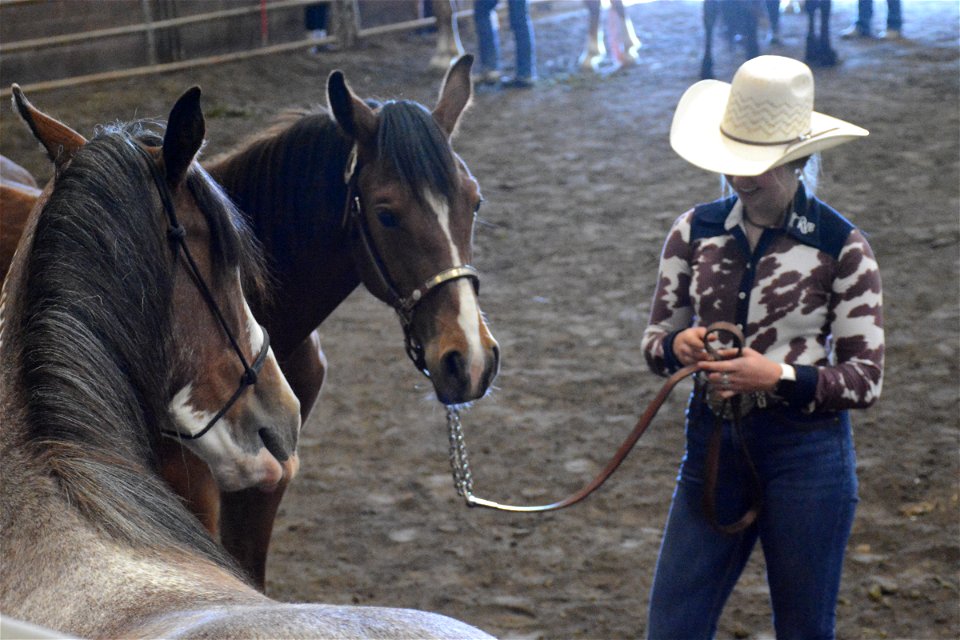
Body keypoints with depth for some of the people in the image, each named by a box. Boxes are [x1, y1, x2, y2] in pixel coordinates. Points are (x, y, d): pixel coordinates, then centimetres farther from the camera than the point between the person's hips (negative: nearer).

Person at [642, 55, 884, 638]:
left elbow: (867, 377, -7)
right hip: (713, 443, 3)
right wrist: (678, 345, -14)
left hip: (806, 452, -3)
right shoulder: (696, 231, 3)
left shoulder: (841, 246, -8)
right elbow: (655, 338, 10)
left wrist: (779, 376, -22)